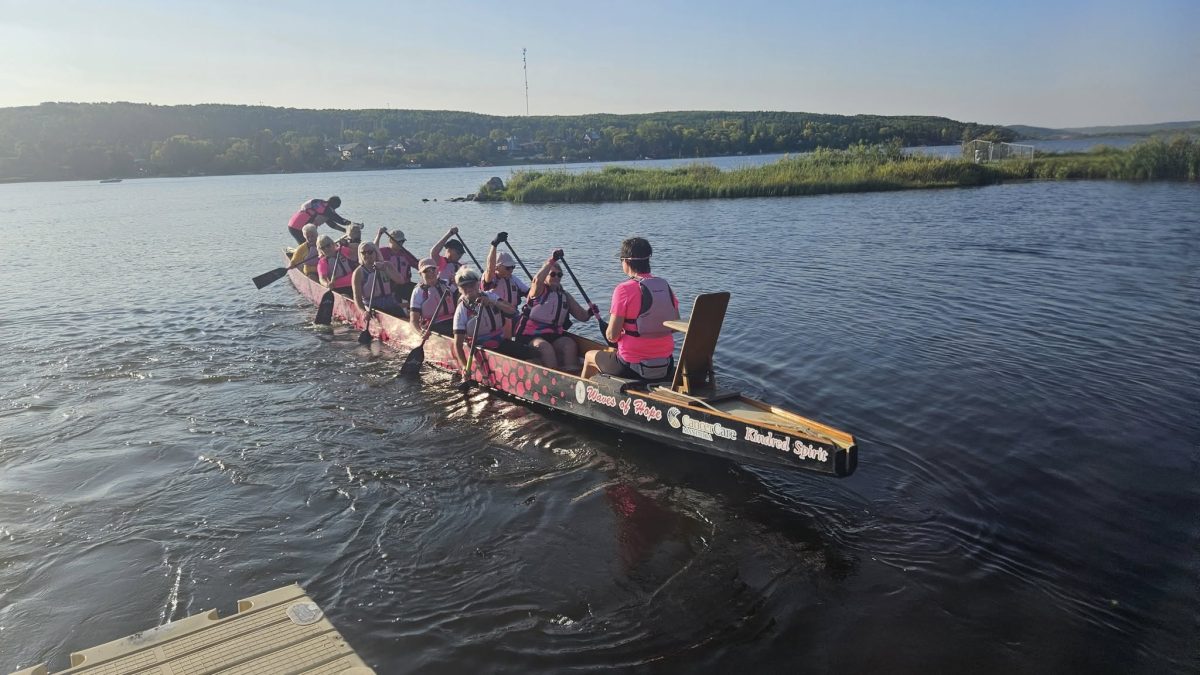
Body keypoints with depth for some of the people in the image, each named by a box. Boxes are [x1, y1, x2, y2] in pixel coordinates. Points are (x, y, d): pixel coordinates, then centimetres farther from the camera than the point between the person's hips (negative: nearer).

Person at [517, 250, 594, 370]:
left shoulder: (565, 296, 18)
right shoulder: (538, 291, 3)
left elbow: (582, 316, 13)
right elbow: (537, 280, -23)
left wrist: (590, 312, -10)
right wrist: (551, 261, -28)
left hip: (555, 335, 4)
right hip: (531, 335, -4)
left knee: (570, 345, -25)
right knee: (545, 347, -34)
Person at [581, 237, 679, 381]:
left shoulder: (624, 289, -15)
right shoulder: (665, 285, 1)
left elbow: (612, 336, -15)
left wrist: (617, 336, 6)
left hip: (632, 368, -5)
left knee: (589, 356, 25)